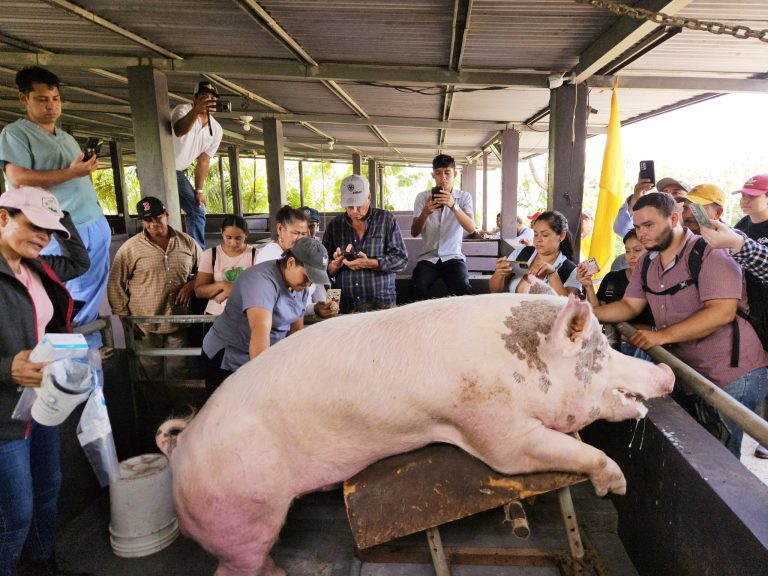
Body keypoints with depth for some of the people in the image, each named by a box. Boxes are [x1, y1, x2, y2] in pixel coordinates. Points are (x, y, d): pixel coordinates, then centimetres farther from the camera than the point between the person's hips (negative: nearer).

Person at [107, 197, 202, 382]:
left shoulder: (187, 242, 2)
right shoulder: (130, 248, -5)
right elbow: (115, 285, 0)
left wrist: (191, 284, -7)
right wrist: (125, 317, -2)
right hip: (145, 324, -1)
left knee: (179, 372, 14)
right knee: (150, 373, 14)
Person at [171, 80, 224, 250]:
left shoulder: (216, 130, 1)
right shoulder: (184, 110, -18)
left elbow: (203, 160, 8)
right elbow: (179, 131, -43)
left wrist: (199, 190, 4)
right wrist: (196, 110, -61)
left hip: (177, 173, 7)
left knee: (197, 210, 7)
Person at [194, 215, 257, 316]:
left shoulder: (255, 254, 4)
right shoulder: (210, 254, 6)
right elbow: (198, 291, 3)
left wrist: (227, 292, -11)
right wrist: (222, 285, -14)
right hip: (215, 314, 2)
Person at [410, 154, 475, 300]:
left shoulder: (464, 197, 3)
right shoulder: (423, 197, 4)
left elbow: (471, 229, -12)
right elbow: (414, 233, -2)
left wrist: (454, 206, -28)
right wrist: (425, 213, -22)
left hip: (453, 257, 0)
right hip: (428, 257, 1)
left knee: (463, 289, -28)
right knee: (417, 289, -27)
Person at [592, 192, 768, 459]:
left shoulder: (710, 252, -16)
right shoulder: (647, 262, 7)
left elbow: (722, 312, -26)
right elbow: (630, 305, 6)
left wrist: (661, 336, -29)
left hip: (731, 375, -6)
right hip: (685, 369, 7)